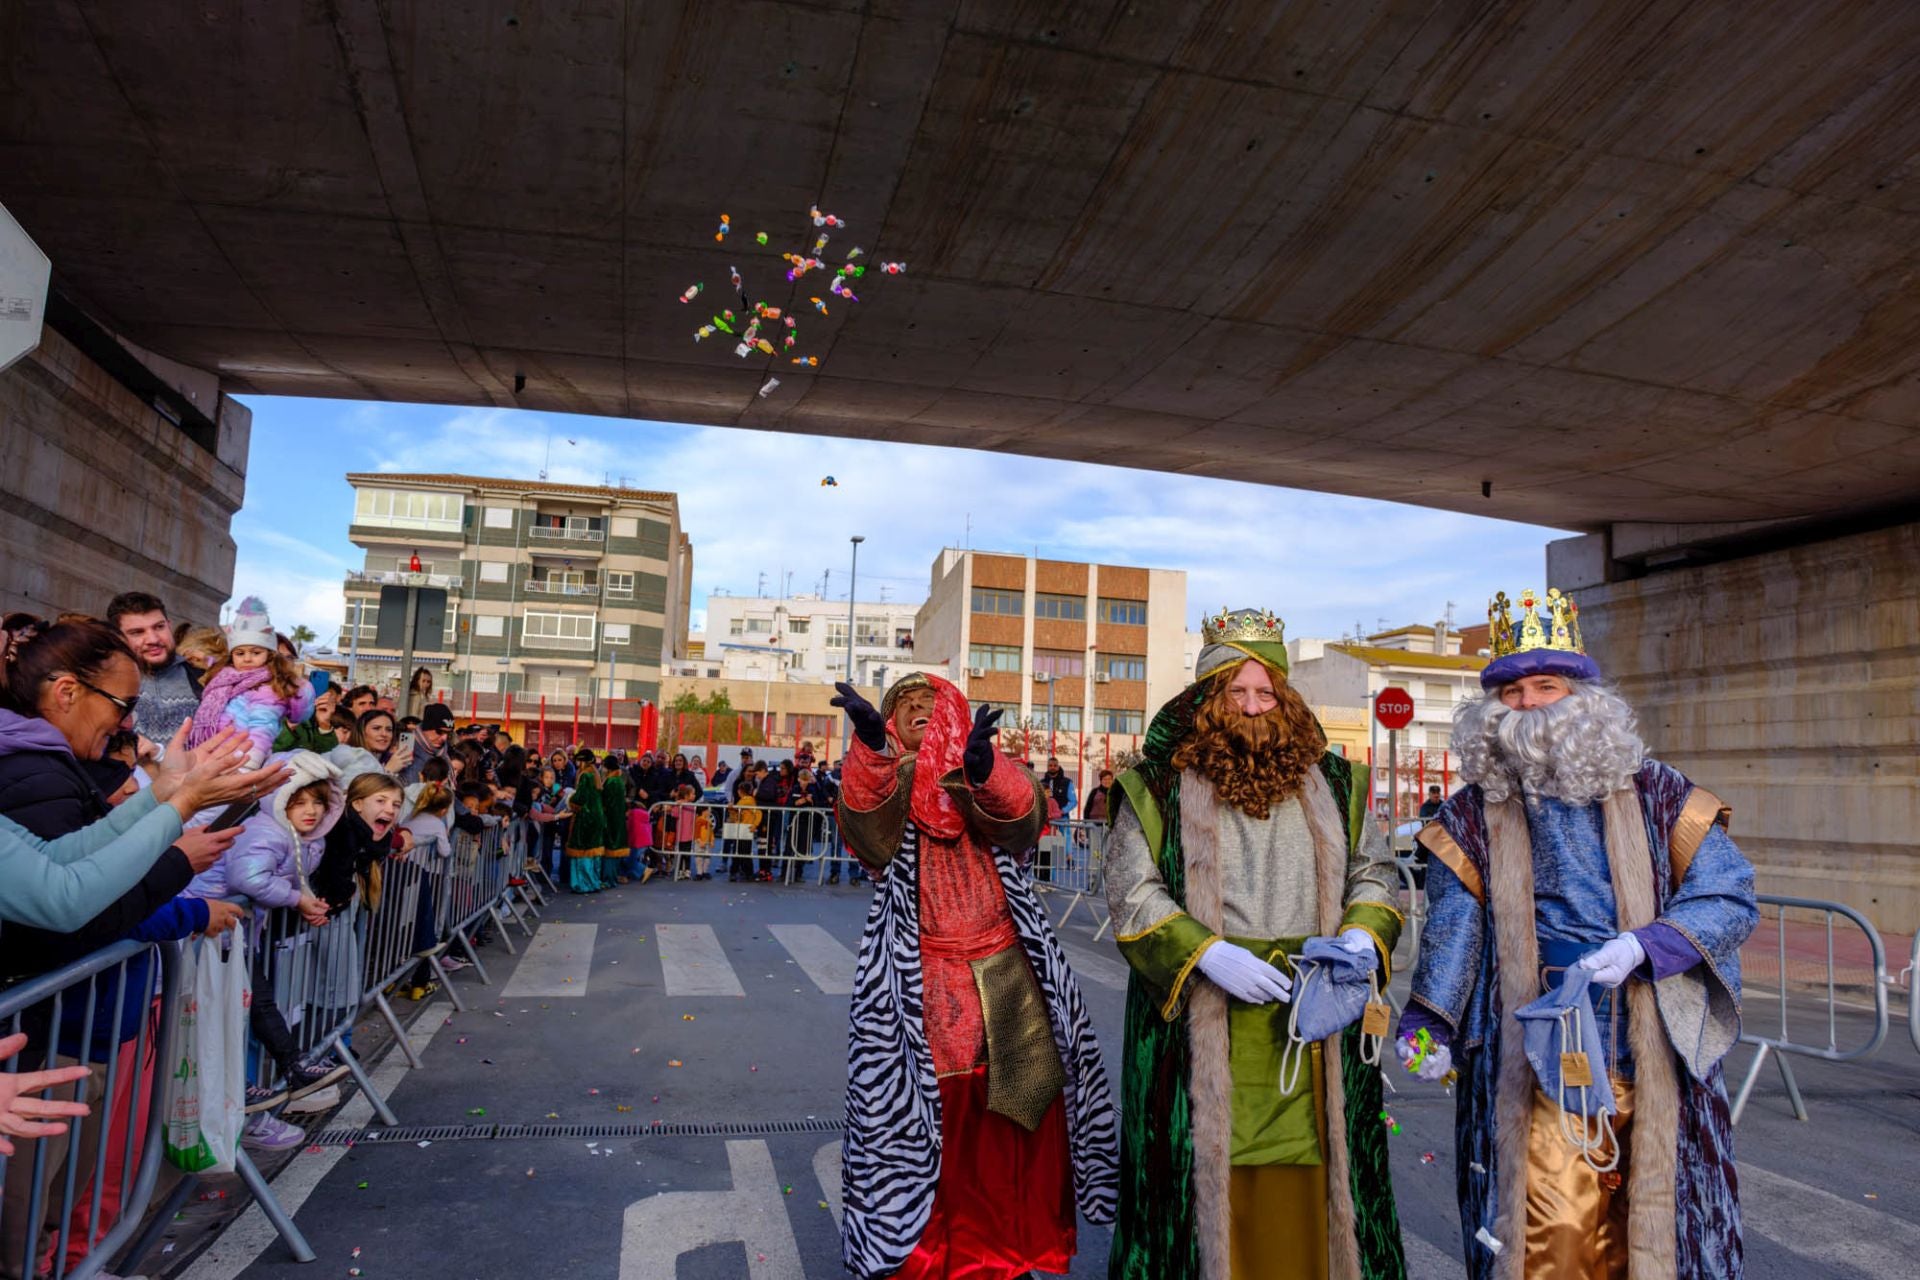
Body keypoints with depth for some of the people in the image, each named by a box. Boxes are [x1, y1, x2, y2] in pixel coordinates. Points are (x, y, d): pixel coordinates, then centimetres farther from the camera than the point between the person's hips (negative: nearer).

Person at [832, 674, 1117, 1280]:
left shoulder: (984, 778, 8)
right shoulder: (883, 780, 7)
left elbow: (1020, 814, -16)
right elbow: (865, 818, -18)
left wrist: (982, 765, -38)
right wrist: (871, 744, -38)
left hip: (1007, 976, 1)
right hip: (924, 985, -1)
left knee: (1020, 1114, 6)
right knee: (928, 1115, -1)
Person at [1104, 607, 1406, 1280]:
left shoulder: (1330, 783, 11)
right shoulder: (1162, 786, 0)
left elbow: (1374, 873, 16)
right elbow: (1130, 892, -4)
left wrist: (1363, 935, -4)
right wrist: (1208, 955, -15)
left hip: (1314, 1025, 3)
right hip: (1201, 1021, -2)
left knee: (1305, 1189, 7)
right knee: (1211, 1180, 4)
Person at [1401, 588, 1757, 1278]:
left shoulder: (1656, 795, 3)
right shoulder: (1473, 816, 2)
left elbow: (1732, 897, 1)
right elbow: (1454, 928, -4)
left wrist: (1643, 947, -15)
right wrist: (1430, 1023, -16)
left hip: (1655, 1060, 2)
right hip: (1534, 1068, -1)